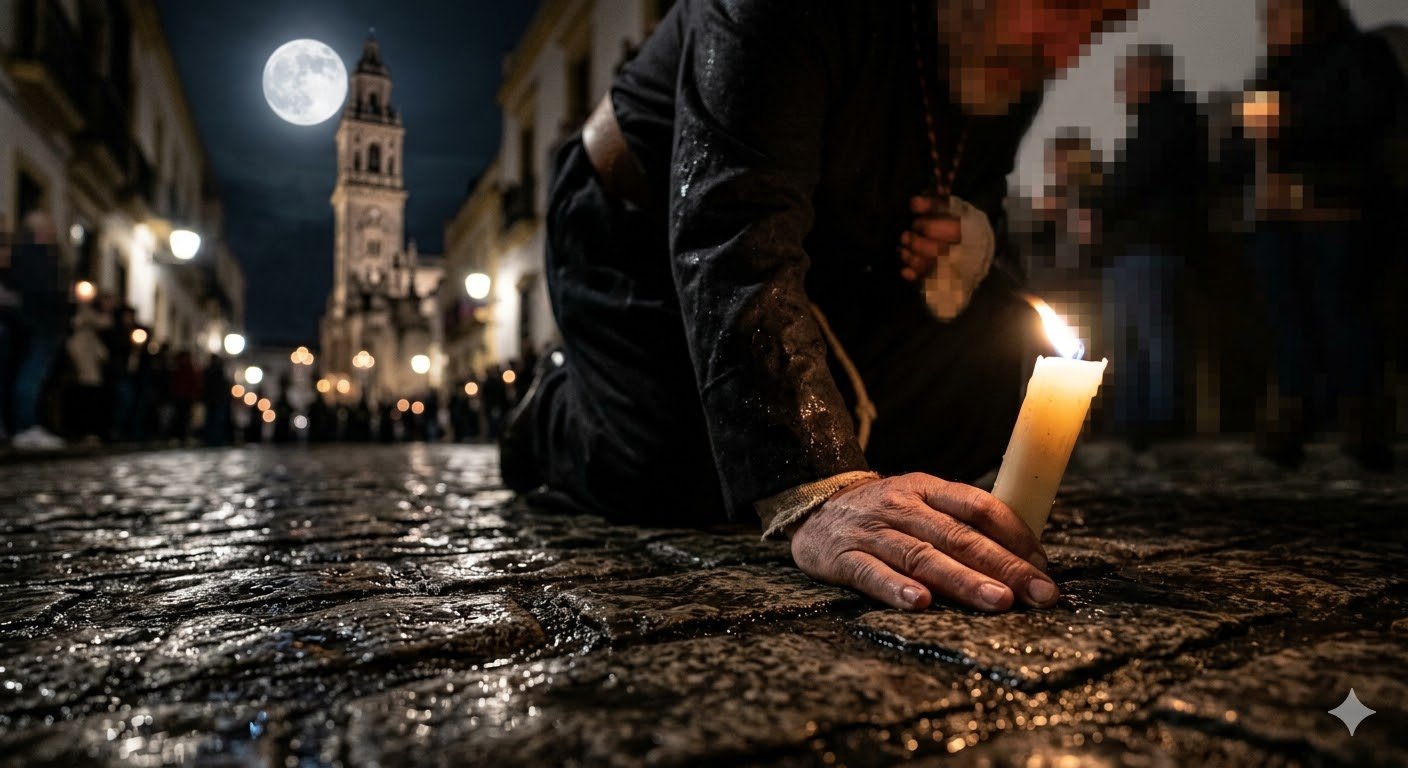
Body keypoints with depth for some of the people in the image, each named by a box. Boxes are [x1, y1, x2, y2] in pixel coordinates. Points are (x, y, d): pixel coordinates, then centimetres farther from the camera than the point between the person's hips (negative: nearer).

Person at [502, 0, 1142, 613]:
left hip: (825, 256, 6)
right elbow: (731, 237, -45)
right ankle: (555, 408, 12)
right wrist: (815, 494, -57)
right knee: (685, 483, -25)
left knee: (1001, 358, -11)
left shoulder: (1018, 58, -9)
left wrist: (972, 236, -20)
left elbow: (981, 191, 7)